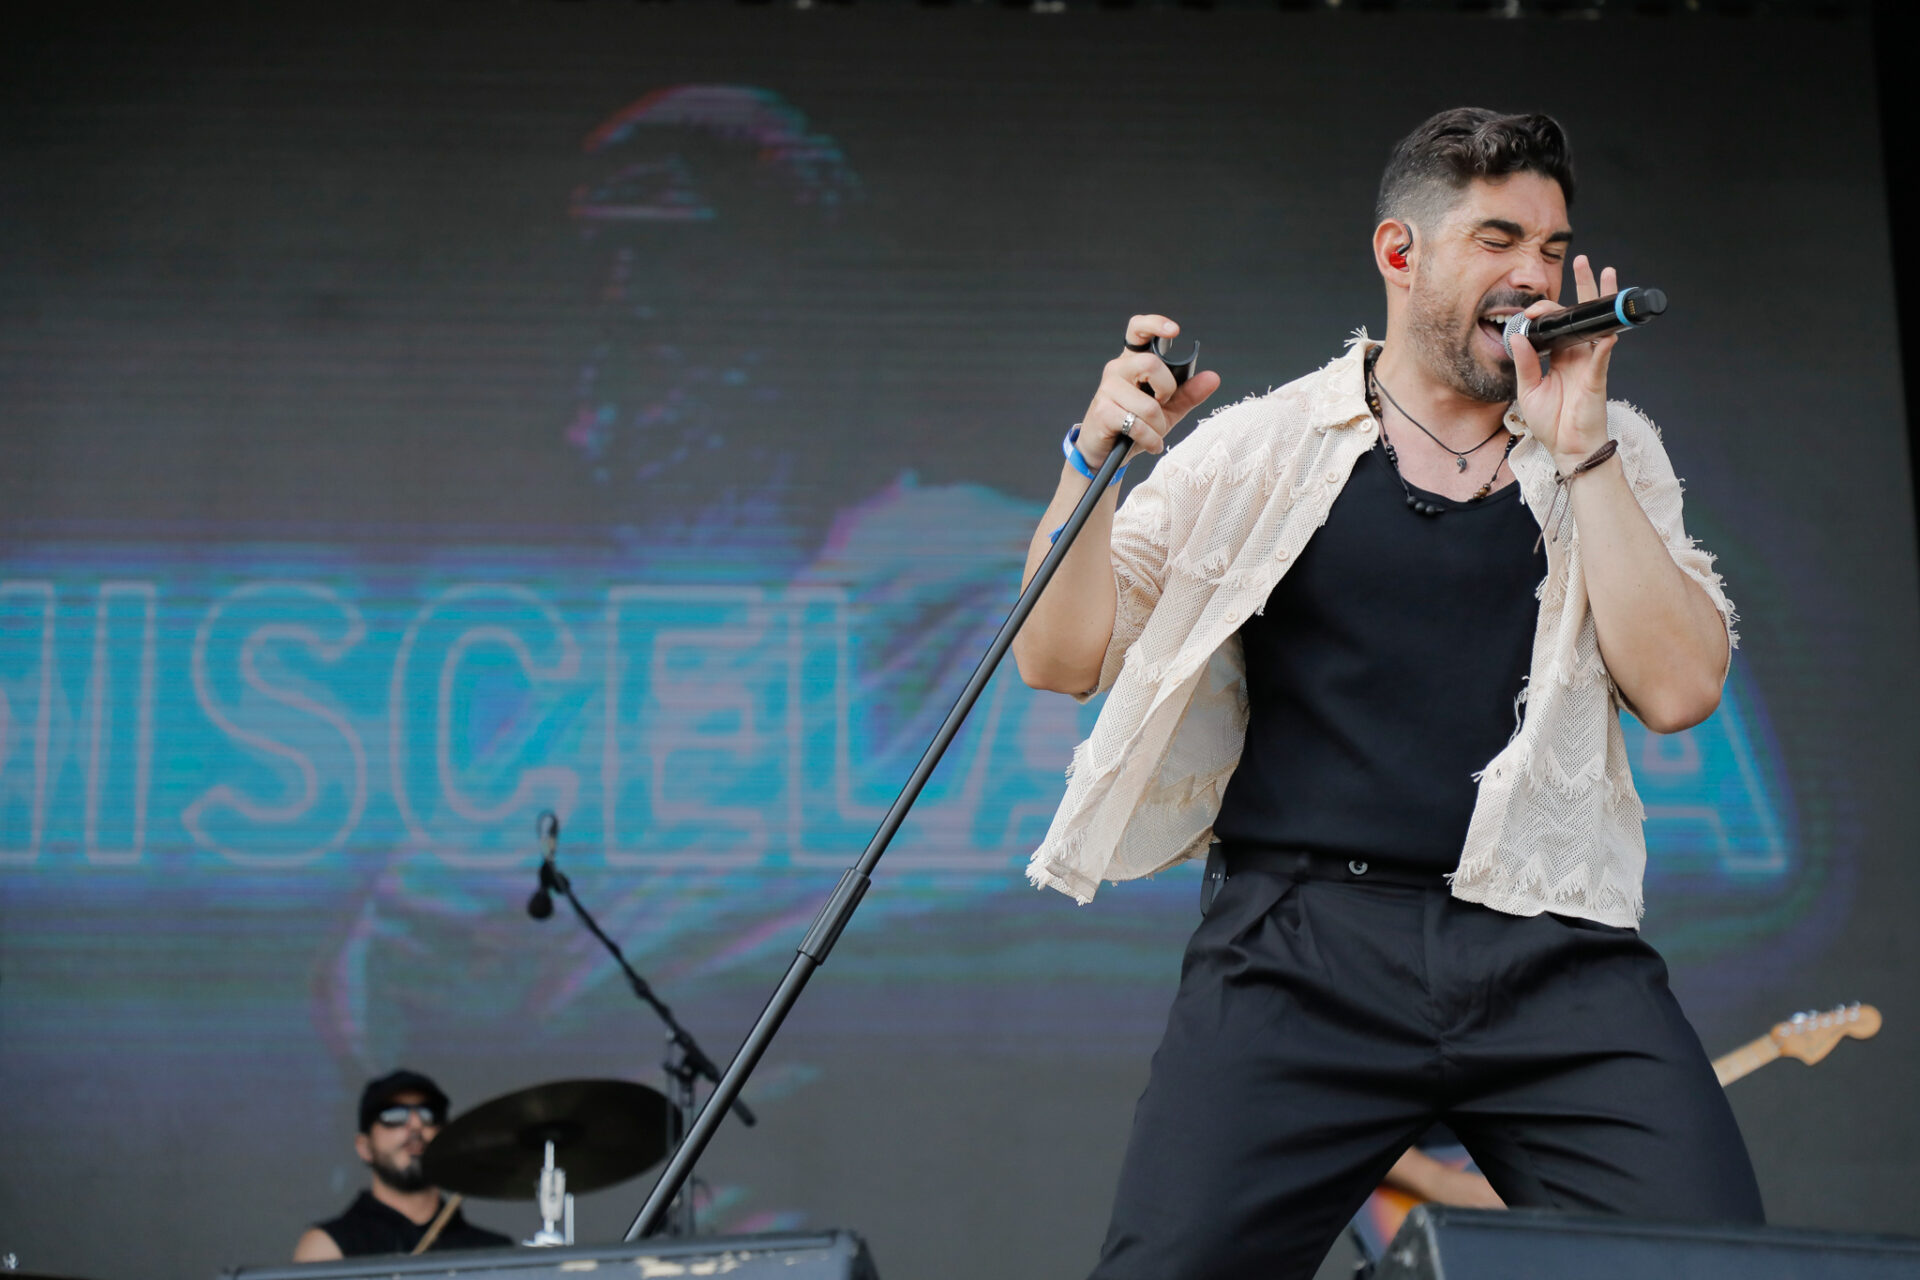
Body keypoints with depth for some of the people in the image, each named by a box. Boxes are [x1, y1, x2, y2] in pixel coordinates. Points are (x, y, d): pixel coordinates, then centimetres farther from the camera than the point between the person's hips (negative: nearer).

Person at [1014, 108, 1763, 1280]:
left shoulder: (1609, 455, 15)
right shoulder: (1263, 448, 9)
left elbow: (1677, 688, 1)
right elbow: (1063, 659, 6)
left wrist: (1576, 447, -2)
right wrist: (1098, 456, -9)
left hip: (1552, 952, 2)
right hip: (1304, 939, -1)